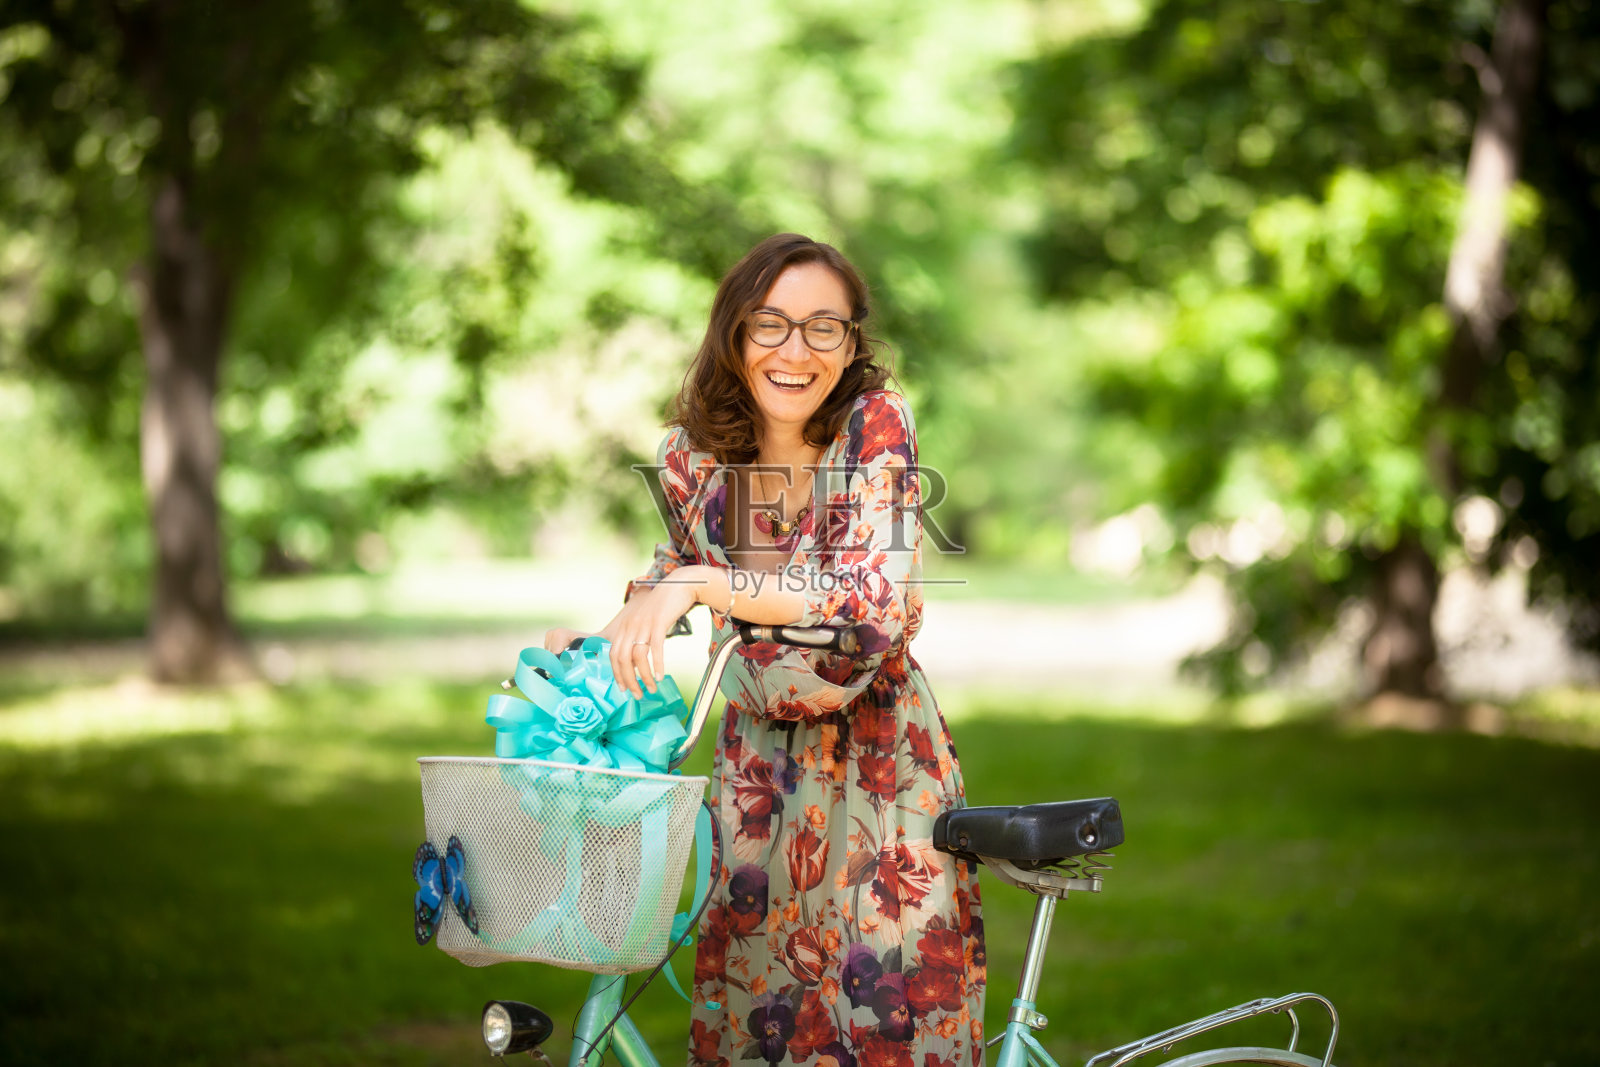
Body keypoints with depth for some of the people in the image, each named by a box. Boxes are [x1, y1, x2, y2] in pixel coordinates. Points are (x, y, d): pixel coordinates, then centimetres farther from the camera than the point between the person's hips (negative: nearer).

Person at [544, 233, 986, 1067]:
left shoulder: (877, 428, -17)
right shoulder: (691, 456, -6)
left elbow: (878, 604, -29)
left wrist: (701, 583, -33)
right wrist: (596, 639, -2)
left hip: (878, 757, -3)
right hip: (760, 759, 3)